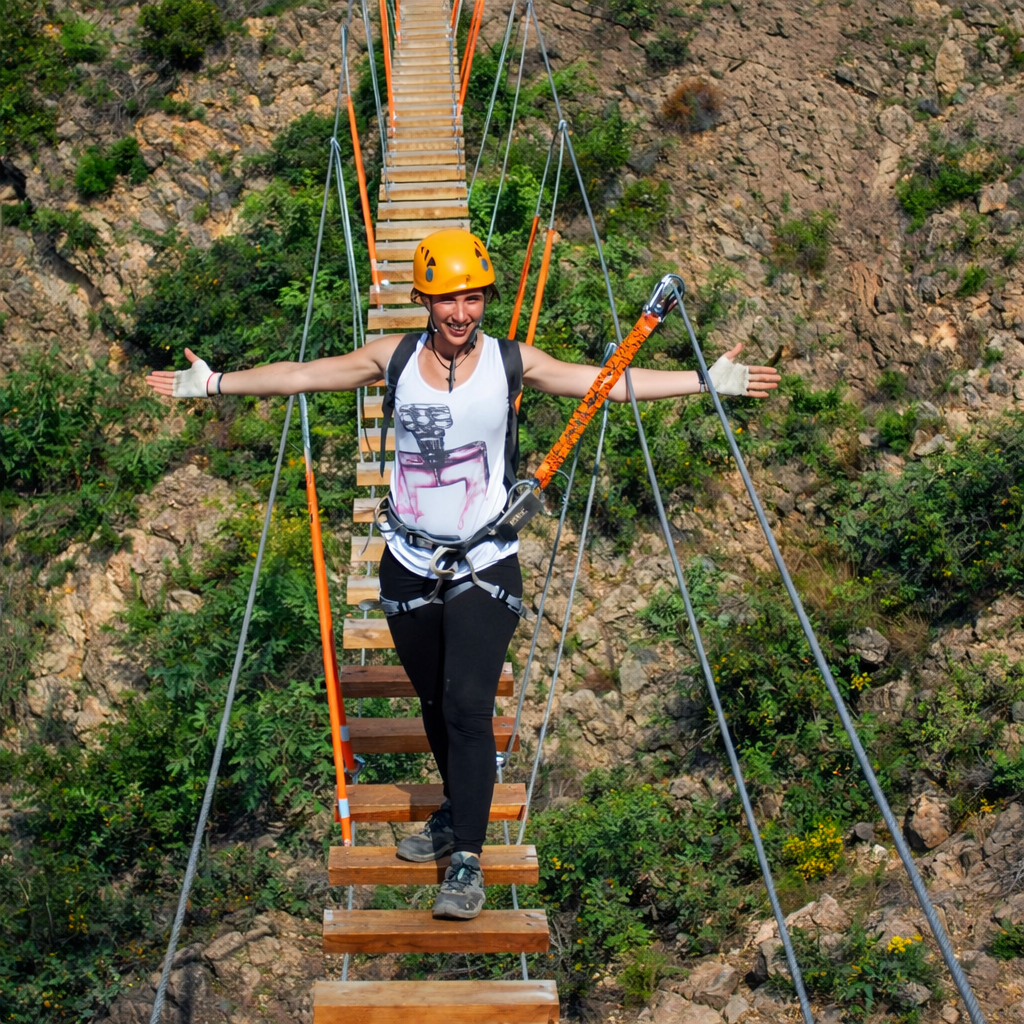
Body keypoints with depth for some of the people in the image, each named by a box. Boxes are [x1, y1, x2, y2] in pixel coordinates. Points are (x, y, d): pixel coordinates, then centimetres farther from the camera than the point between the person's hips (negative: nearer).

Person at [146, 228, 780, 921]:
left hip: (485, 565, -3)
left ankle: (468, 861, -4)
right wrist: (213, 383, 6)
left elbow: (612, 384, -3)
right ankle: (459, 813, 38)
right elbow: (302, 375, 6)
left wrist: (708, 381, -6)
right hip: (409, 564, 3)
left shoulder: (512, 361, -4)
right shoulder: (396, 358, 0)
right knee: (436, 703, 15)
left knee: (468, 706, -12)